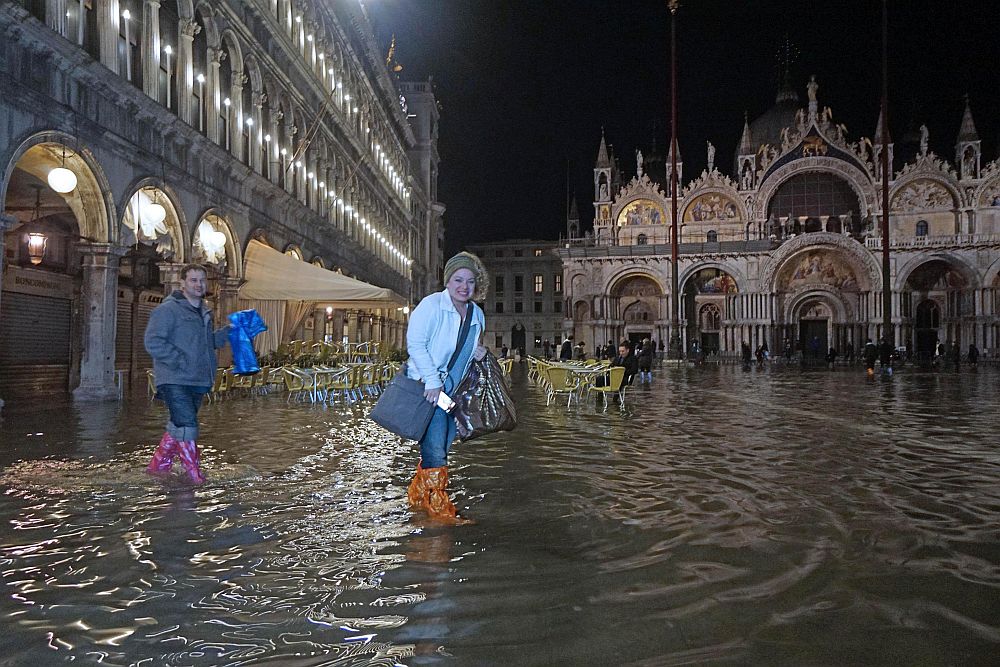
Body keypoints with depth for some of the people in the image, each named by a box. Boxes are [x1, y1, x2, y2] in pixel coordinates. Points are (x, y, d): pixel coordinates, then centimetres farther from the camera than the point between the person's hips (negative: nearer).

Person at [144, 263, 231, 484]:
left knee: (178, 426, 15)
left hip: (198, 381, 8)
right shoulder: (168, 309, -10)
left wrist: (228, 331, 10)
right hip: (175, 381, -8)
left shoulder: (204, 312, 18)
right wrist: (179, 361, -22)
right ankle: (194, 472, -2)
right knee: (187, 425, -11)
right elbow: (153, 342, -17)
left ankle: (158, 464, 30)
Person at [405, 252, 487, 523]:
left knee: (440, 450, 12)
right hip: (426, 387, -7)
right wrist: (432, 381, -20)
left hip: (453, 389, 8)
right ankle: (438, 507, 1)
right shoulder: (431, 305, -11)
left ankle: (417, 497, 27)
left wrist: (478, 353, 1)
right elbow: (415, 343, -17)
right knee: (435, 451, -9)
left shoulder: (477, 314, 11)